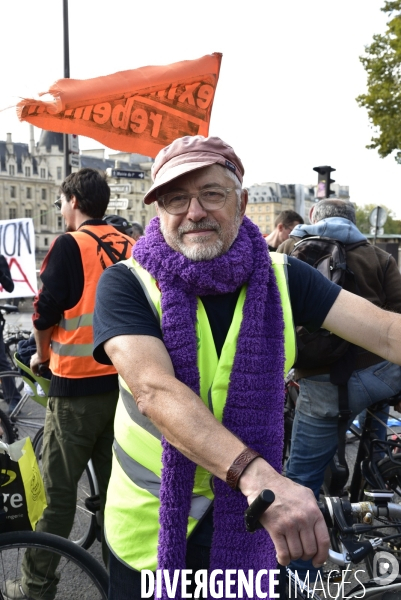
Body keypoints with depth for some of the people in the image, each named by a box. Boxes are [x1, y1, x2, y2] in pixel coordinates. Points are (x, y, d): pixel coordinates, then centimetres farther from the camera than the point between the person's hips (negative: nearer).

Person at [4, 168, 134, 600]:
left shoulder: (69, 245, -11)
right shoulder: (129, 248, 4)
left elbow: (45, 313, -12)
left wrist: (42, 355, 7)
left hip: (75, 387, -6)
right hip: (121, 380, 6)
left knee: (59, 491, 5)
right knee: (113, 483, 17)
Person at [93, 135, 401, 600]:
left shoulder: (280, 277, -8)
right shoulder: (127, 283, -16)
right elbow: (155, 391, -31)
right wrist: (256, 474, -45)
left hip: (246, 524, 2)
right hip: (152, 524, -2)